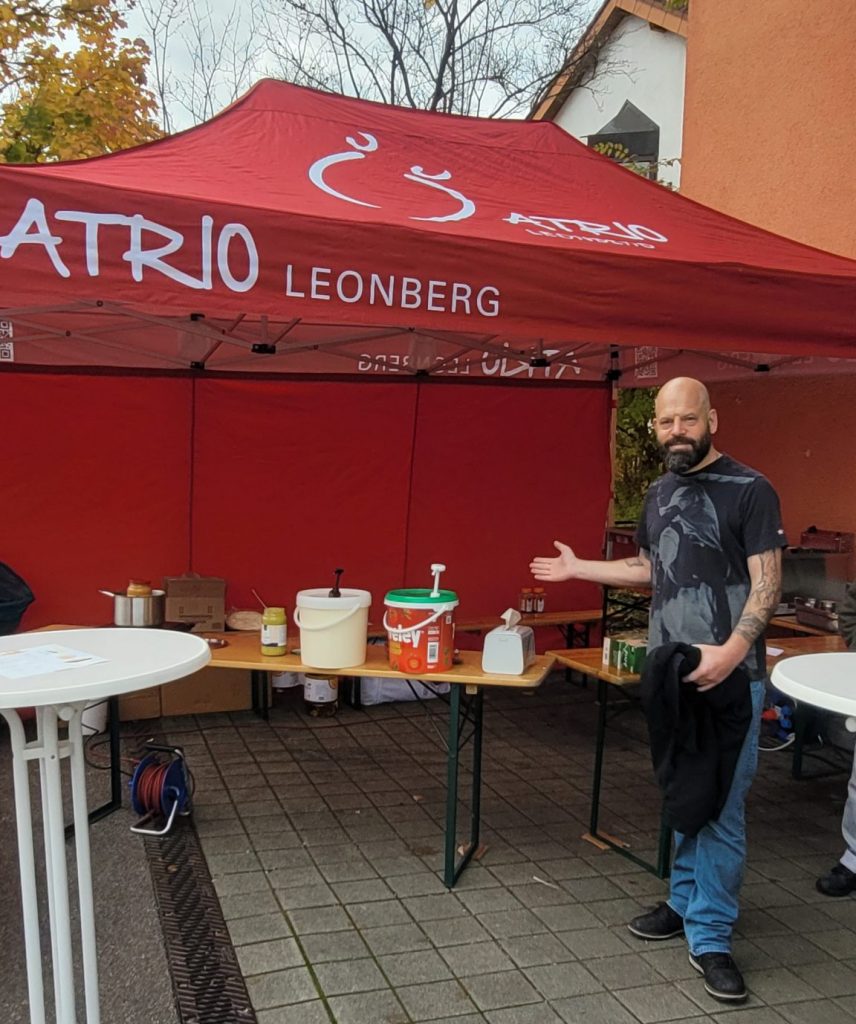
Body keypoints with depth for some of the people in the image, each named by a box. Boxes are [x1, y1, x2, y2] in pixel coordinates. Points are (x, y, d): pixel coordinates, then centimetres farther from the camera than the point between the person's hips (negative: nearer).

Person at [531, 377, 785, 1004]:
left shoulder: (749, 491, -9)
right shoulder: (659, 493, 11)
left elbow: (767, 581, -13)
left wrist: (733, 651, -25)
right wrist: (578, 568, 22)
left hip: (728, 675, -6)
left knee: (721, 807, -2)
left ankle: (711, 937, 12)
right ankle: (686, 902, 32)